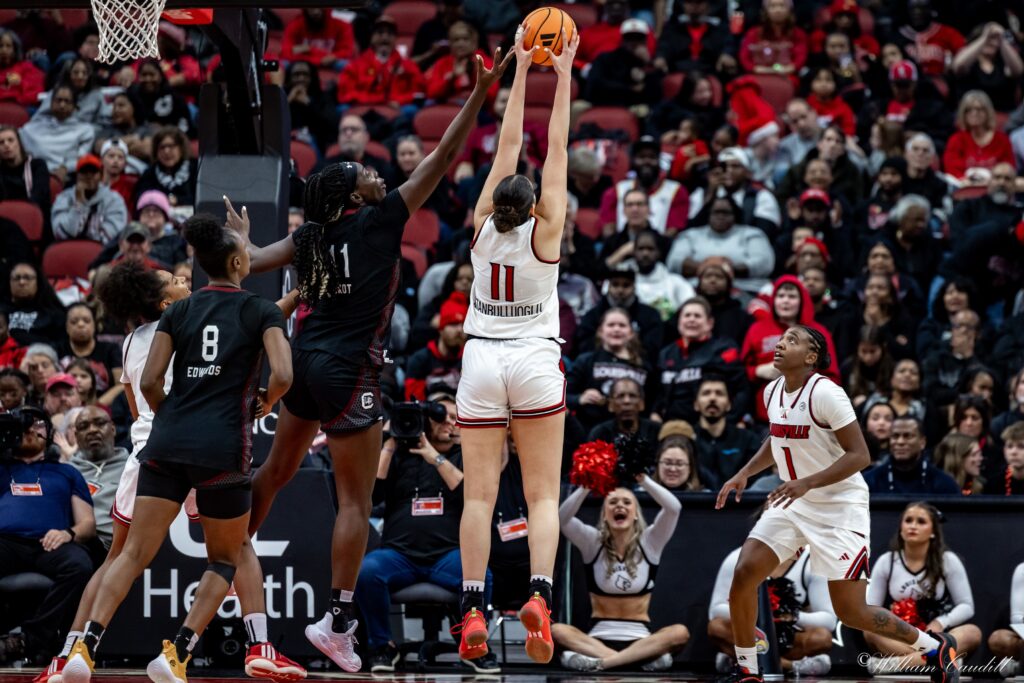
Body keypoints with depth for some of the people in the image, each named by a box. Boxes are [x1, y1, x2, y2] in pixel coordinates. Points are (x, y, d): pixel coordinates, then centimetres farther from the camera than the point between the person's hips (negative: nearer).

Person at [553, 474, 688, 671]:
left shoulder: (648, 543, 5)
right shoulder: (593, 542, 5)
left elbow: (673, 507, -10)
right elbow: (563, 517, -12)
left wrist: (643, 479, -18)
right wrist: (588, 485, -23)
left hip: (639, 638, 0)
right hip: (598, 638, 0)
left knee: (680, 633, -31)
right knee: (557, 631, -32)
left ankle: (597, 661, -41)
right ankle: (646, 656, -39)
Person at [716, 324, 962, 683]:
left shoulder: (825, 393, -20)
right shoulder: (772, 391, 4)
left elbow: (859, 455, -23)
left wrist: (806, 483, -32)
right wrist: (744, 474, 12)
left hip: (839, 509, -7)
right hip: (792, 504, 7)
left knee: (851, 612, -4)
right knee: (743, 575, -11)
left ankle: (935, 647, 18)